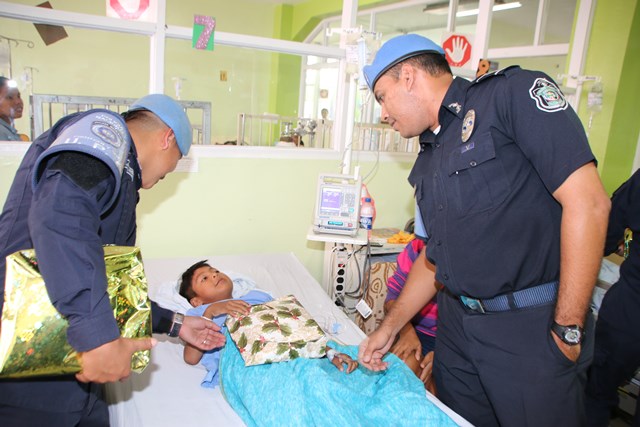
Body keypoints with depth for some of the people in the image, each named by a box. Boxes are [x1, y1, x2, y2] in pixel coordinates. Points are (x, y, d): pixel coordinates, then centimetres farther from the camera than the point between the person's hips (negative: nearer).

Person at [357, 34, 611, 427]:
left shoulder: (514, 93, -10)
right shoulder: (428, 161, 12)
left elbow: (588, 202, -17)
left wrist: (567, 330, -17)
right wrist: (390, 327, 14)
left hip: (532, 327, -6)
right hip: (457, 325, 7)